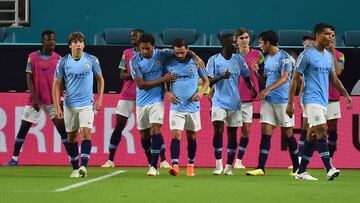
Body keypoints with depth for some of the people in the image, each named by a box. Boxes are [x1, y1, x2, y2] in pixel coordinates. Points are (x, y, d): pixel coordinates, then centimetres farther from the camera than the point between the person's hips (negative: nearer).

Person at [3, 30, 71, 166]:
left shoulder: (58, 59, 4)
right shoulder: (32, 57, -2)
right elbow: (29, 79, -3)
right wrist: (34, 98, -11)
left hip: (52, 101, 1)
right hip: (35, 100, -1)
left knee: (62, 128, -5)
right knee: (24, 128, 2)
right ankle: (14, 158, 10)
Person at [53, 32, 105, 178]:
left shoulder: (92, 60, -2)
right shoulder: (63, 62, -1)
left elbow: (100, 79, 11)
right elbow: (56, 84, 3)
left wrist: (99, 99, 3)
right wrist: (57, 107, -2)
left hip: (87, 104, -2)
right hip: (69, 105, 2)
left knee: (86, 132, -16)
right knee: (72, 136, 6)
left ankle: (84, 166, -20)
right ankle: (75, 168, 15)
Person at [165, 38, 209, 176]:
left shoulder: (195, 62, 0)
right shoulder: (169, 64, 0)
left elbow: (206, 80, 9)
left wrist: (201, 92, -9)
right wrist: (167, 93, -7)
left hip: (193, 106, 1)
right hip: (176, 106, -1)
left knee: (192, 136, 10)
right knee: (176, 135, -13)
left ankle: (190, 166, 21)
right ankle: (175, 166, -19)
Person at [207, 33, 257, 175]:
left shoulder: (239, 60, 6)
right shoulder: (214, 60, -2)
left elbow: (246, 78, 11)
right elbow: (208, 82, -6)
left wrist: (252, 90, -8)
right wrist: (221, 76, -24)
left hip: (234, 102, 3)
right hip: (219, 101, -3)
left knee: (232, 134, 4)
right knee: (218, 130, -16)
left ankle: (229, 166, 11)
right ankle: (219, 164, -10)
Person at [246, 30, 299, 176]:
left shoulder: (284, 57, -11)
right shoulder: (267, 59, 13)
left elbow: (284, 78, -21)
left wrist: (267, 89, -30)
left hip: (283, 100, -7)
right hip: (268, 100, 7)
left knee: (287, 132, 2)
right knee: (265, 132, -3)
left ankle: (296, 168, 14)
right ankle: (261, 168, -8)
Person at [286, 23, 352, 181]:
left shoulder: (329, 56, 15)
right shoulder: (307, 55, -7)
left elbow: (334, 79, 23)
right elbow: (295, 79, -6)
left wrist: (346, 94, 10)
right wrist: (290, 103, -9)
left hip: (323, 101, 8)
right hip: (311, 100, -8)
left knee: (313, 135, 8)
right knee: (321, 130, -18)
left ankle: (301, 171, 13)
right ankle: (329, 169, -24)